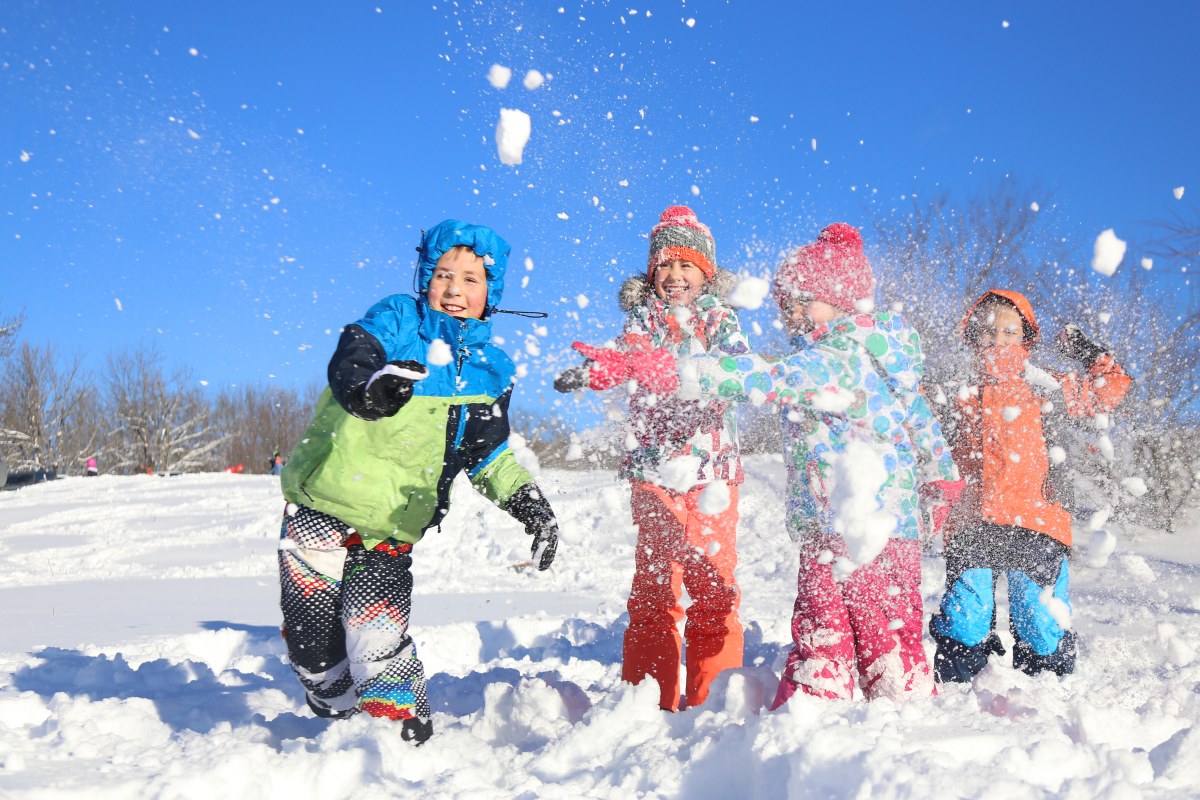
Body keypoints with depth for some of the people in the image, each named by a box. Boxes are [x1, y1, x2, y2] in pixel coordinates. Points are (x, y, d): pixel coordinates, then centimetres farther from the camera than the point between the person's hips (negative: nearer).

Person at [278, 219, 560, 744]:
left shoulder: (492, 372, 7)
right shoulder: (397, 317, -5)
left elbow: (488, 454, 16)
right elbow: (348, 363, -24)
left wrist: (526, 500, -2)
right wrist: (368, 387, -49)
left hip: (392, 530, 2)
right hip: (320, 507, -1)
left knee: (376, 641, -16)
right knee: (313, 643, 3)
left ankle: (409, 736, 4)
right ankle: (340, 722, 31)